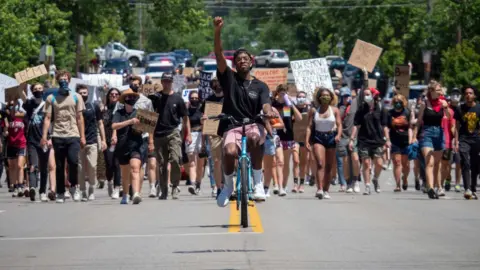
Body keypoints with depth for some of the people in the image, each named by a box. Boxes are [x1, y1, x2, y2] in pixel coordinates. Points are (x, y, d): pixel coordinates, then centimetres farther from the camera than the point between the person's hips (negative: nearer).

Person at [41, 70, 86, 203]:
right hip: (58, 136, 1)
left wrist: (82, 136, 4)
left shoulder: (76, 97, 9)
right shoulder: (51, 98, 7)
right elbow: (48, 118, 3)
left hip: (73, 136, -1)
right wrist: (44, 136, -7)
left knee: (73, 161, -18)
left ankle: (74, 185, 4)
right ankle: (60, 193, 12)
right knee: (59, 166, 4)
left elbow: (79, 118, 9)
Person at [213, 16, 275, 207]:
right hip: (232, 126, 0)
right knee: (230, 152, -32)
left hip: (253, 125, 0)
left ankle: (258, 182, -24)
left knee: (256, 138, -38)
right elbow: (219, 55, -3)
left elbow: (265, 105, -6)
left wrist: (269, 112, -32)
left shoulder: (260, 86, 10)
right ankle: (228, 185, -1)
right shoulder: (229, 78, 9)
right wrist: (218, 32, -17)